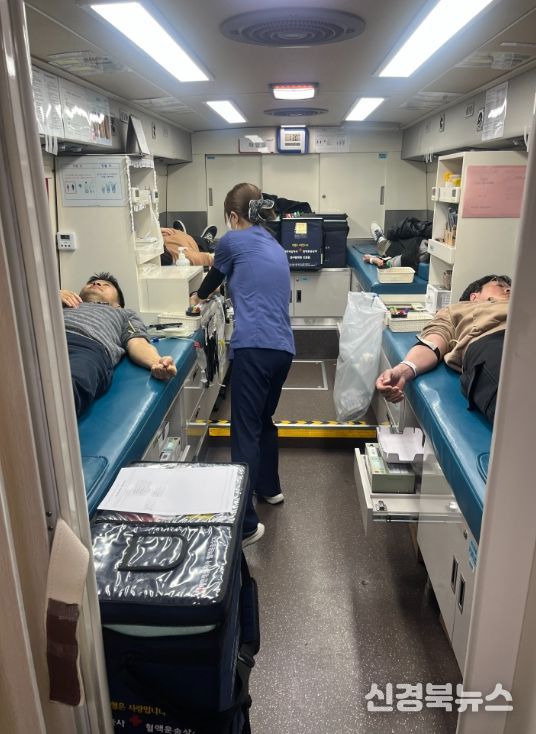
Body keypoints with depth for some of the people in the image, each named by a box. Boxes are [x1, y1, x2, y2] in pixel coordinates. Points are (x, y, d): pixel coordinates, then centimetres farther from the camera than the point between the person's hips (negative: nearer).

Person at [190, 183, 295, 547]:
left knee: (245, 431, -7)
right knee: (264, 420, 25)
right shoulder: (276, 247, 24)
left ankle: (245, 523, -6)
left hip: (254, 347, -8)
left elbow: (215, 277, 21)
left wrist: (199, 296, 43)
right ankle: (269, 487, 41)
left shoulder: (233, 241, 4)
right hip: (283, 347, 8)